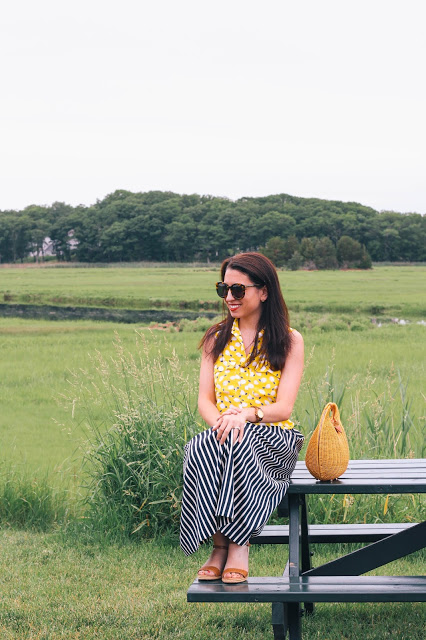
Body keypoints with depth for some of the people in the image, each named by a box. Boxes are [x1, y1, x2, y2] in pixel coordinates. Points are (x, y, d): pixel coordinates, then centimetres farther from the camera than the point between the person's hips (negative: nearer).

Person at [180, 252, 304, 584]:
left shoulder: (290, 341, 4)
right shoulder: (216, 338, 14)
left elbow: (283, 408, -5)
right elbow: (205, 400, 6)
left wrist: (246, 415, -26)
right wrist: (221, 422, -18)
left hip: (272, 439, -2)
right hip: (220, 439, 3)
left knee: (239, 443, -38)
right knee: (199, 450, -34)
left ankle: (238, 545, -30)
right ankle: (221, 544, -25)